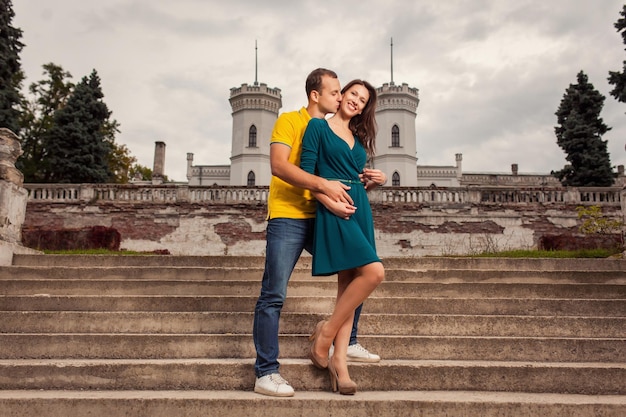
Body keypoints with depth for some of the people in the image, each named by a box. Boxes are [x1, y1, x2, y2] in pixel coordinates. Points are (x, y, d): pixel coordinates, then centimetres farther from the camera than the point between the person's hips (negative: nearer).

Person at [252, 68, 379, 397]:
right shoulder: (289, 121, -2)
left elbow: (331, 177, 10)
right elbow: (279, 165, -16)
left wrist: (332, 201, -11)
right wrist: (323, 185, -24)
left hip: (318, 219, 7)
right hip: (287, 219, -7)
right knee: (274, 296, -9)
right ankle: (266, 373, -2)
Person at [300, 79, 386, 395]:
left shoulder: (359, 138, 21)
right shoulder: (318, 126, 4)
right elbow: (306, 173, -5)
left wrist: (377, 180, 3)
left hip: (359, 211, 7)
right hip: (332, 211, -7)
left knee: (349, 283, 2)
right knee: (374, 272, -20)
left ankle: (339, 360, 6)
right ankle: (326, 333, -4)